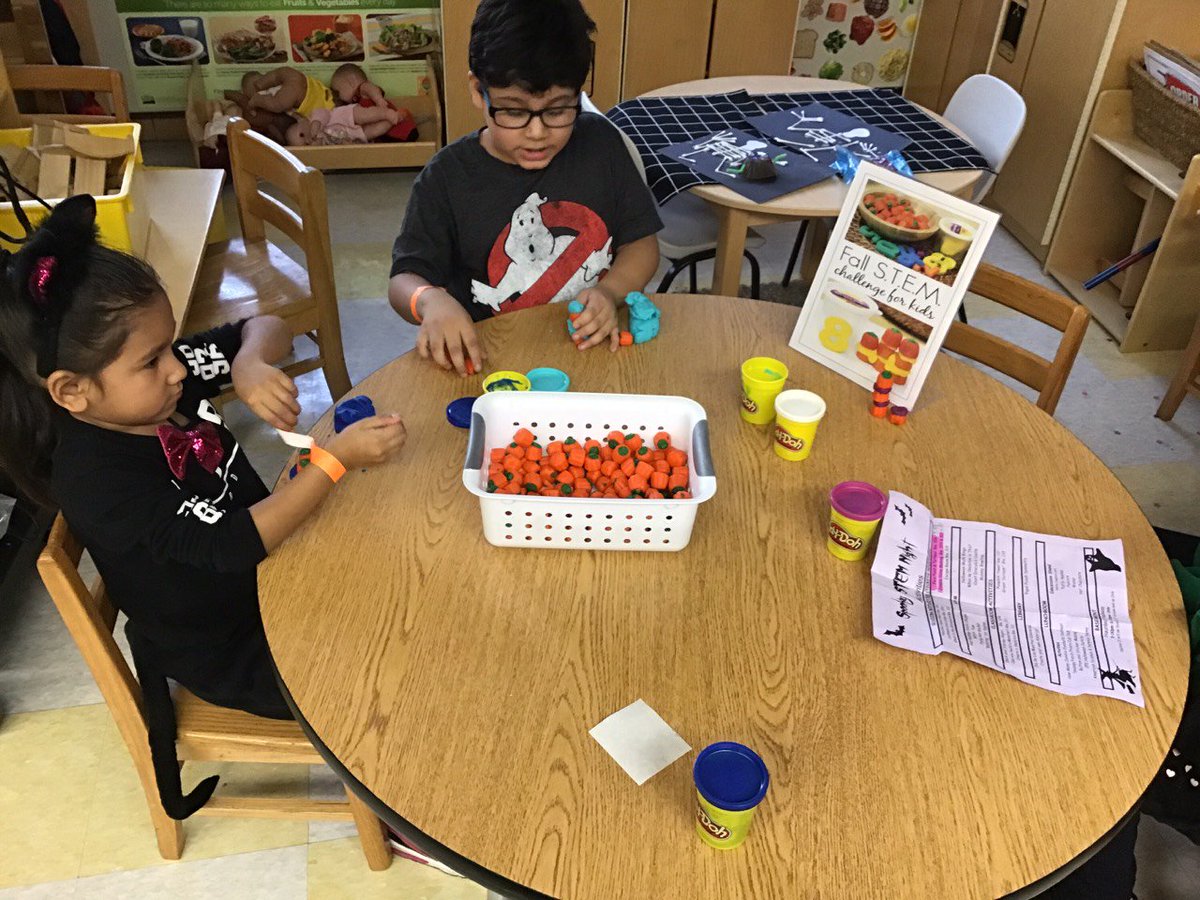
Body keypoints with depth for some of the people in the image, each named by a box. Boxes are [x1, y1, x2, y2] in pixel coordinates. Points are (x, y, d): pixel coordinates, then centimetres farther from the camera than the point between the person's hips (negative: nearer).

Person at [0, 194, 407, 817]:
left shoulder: (164, 380, -11)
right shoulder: (95, 478, -31)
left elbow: (263, 328, -2)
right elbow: (234, 544, -36)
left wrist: (249, 364, -26)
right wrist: (336, 459, -38)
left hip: (264, 573, 8)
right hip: (232, 656, -7)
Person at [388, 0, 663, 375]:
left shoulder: (600, 143, 3)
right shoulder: (447, 177, -5)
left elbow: (641, 241, 8)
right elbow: (404, 279, -2)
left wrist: (610, 292, -14)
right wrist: (430, 301, -27)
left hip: (596, 343, 1)